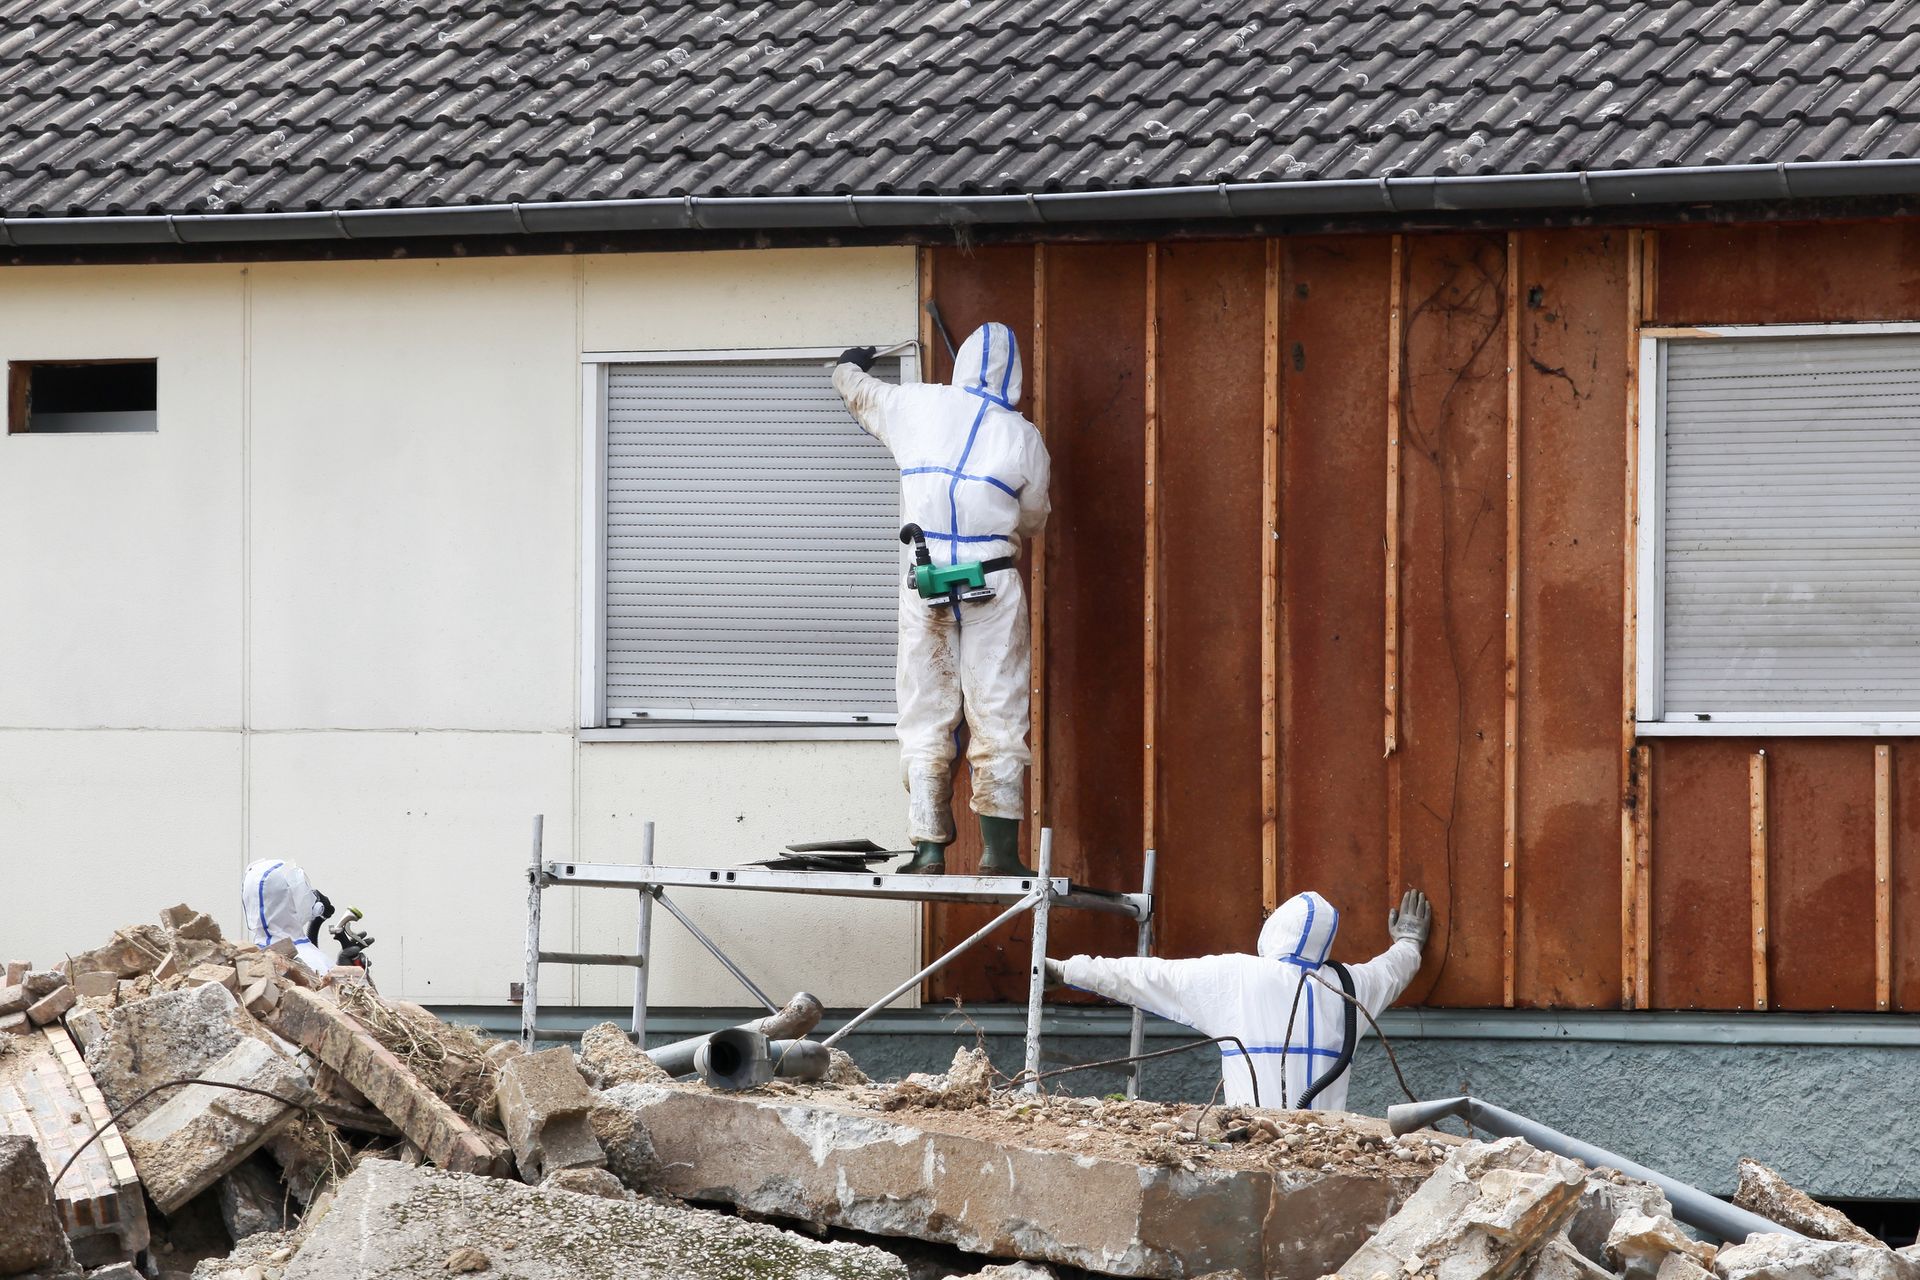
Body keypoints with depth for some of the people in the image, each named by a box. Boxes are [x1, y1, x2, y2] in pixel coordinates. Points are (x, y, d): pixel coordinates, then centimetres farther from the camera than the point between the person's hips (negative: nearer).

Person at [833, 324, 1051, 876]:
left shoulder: (916, 406, 5)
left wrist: (849, 365, 50)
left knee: (925, 717, 6)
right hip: (993, 582, -1)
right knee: (997, 717, 1)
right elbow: (1033, 520, 15)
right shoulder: (1023, 438, 2)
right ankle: (999, 849, -3)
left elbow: (857, 392, 26)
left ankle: (929, 848, 0)